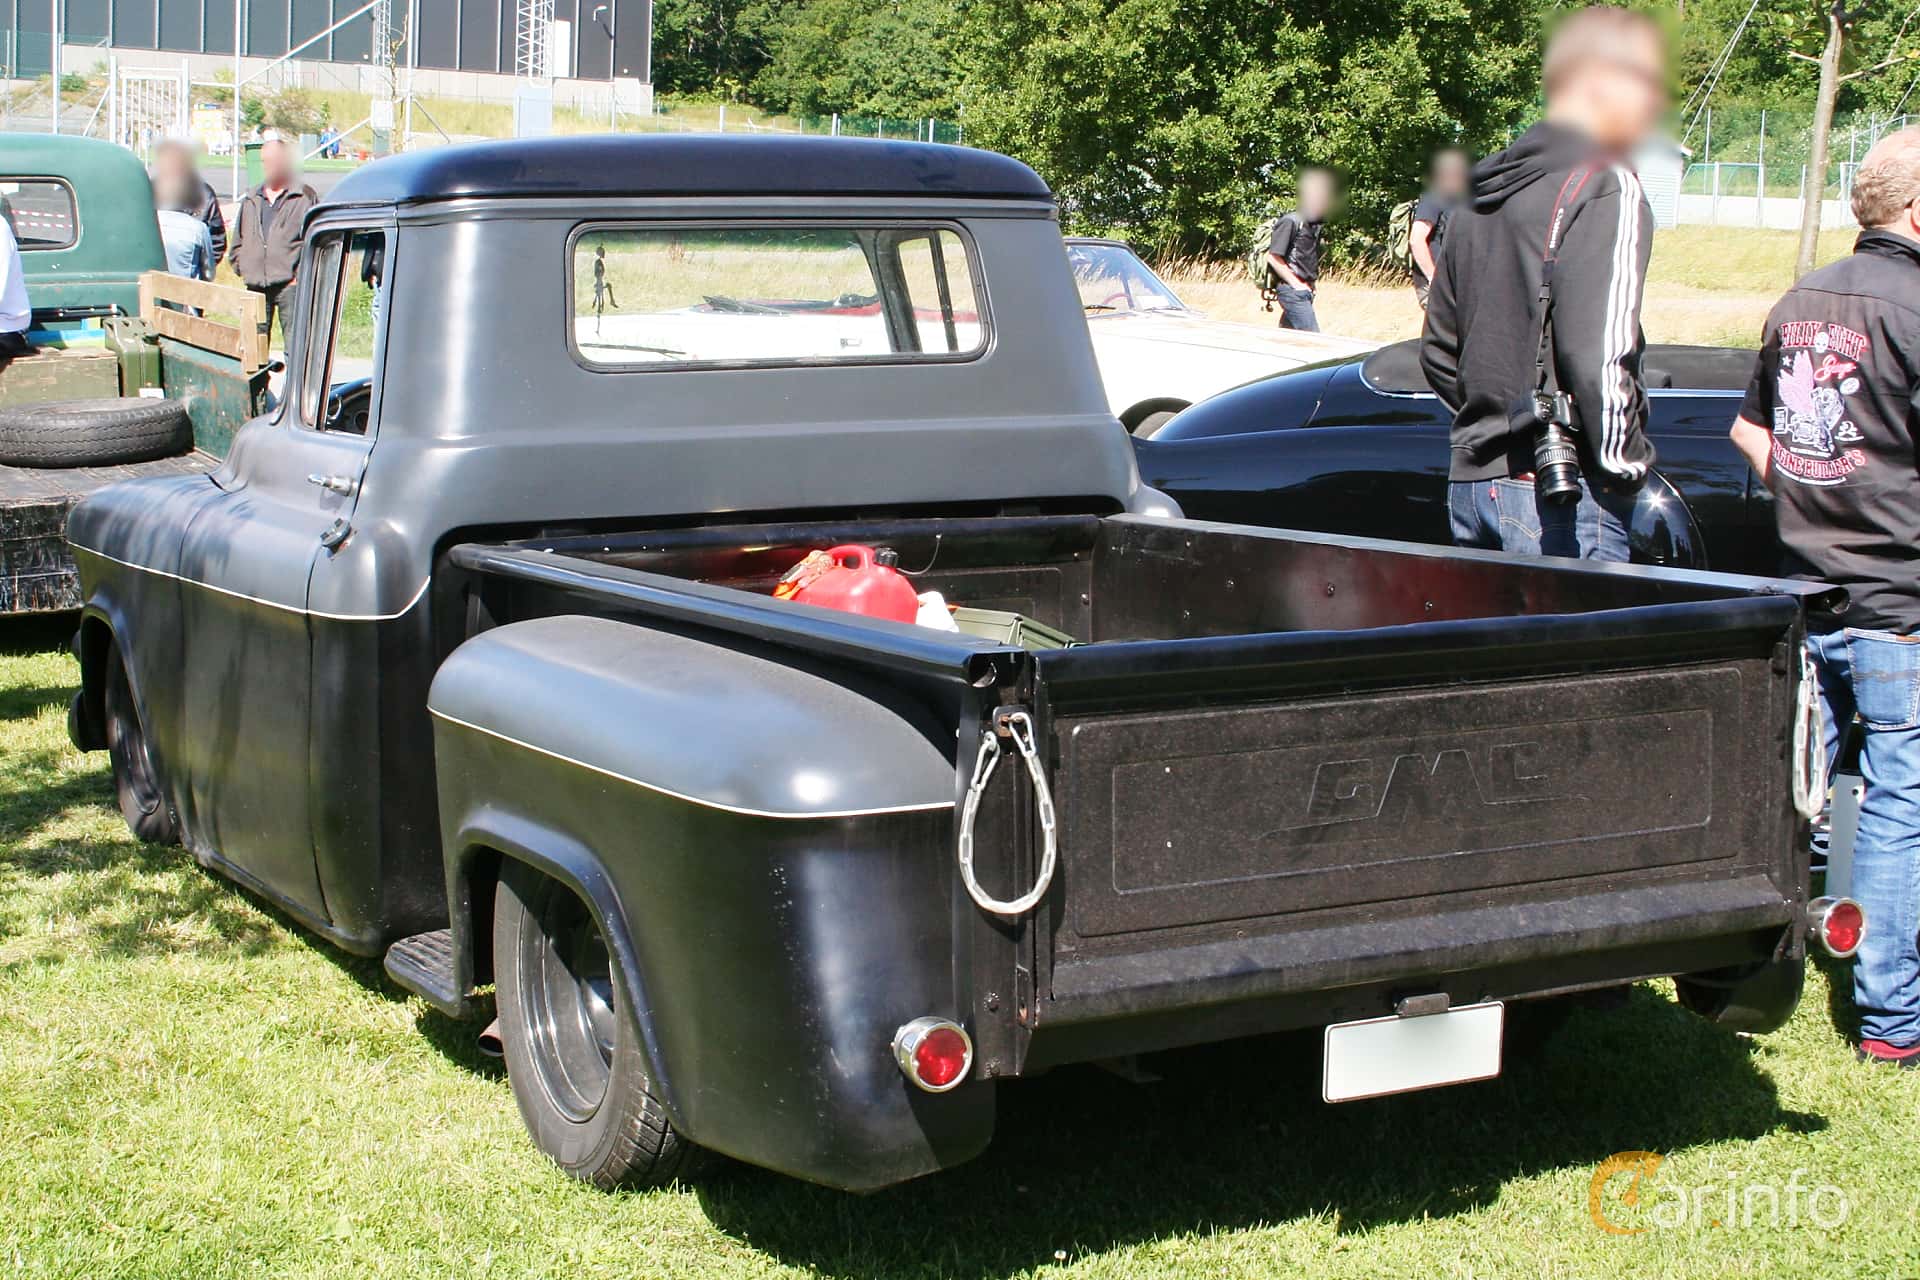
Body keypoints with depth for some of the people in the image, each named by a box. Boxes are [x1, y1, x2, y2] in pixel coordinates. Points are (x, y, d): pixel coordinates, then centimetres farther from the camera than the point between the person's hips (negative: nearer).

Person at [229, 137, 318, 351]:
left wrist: (301, 275, -9)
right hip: (255, 286, 5)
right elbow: (239, 239, 24)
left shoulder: (305, 197, 1)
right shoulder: (251, 200, 18)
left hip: (290, 285, -5)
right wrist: (241, 269, 11)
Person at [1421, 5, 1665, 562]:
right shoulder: (1607, 191, -10)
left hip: (1471, 478, 9)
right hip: (1558, 495, -8)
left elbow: (1437, 352, 21)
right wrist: (1628, 464, -9)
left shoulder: (1478, 199, 17)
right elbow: (1597, 356, -19)